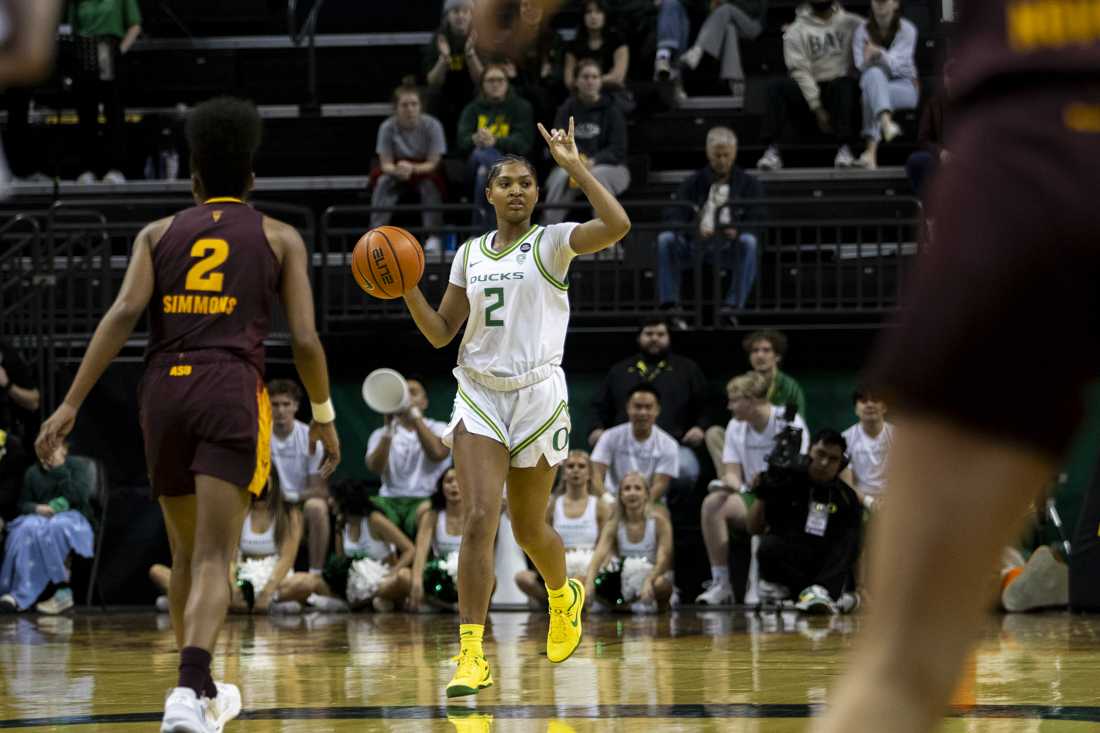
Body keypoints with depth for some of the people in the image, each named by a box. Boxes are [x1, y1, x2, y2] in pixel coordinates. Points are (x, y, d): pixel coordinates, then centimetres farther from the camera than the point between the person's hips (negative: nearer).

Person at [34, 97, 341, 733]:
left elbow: (125, 312, 0)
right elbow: (305, 338, 3)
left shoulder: (159, 234, 16)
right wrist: (324, 415, 17)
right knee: (214, 557, -10)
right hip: (233, 391, -3)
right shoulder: (280, 238, 13)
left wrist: (72, 403, -5)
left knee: (187, 550, 19)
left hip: (165, 390, 3)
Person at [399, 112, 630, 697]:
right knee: (479, 519, -14)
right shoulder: (470, 253, 10)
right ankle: (471, 656, -18)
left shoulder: (552, 243, -2)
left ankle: (563, 597, 45)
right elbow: (441, 332, 12)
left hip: (538, 393, -2)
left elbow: (617, 226, -22)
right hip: (478, 392, 2)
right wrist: (408, 291, -5)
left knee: (529, 526, 10)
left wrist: (574, 165, -19)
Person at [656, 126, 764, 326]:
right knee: (665, 239, -27)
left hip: (731, 246, -1)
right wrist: (695, 230, -21)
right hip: (695, 244, 1)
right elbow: (672, 217, 1)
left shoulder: (749, 184, 12)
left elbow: (756, 223, 0)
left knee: (749, 242, -35)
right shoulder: (693, 183, 15)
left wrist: (737, 231, -25)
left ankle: (732, 306, -38)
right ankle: (670, 306, -30)